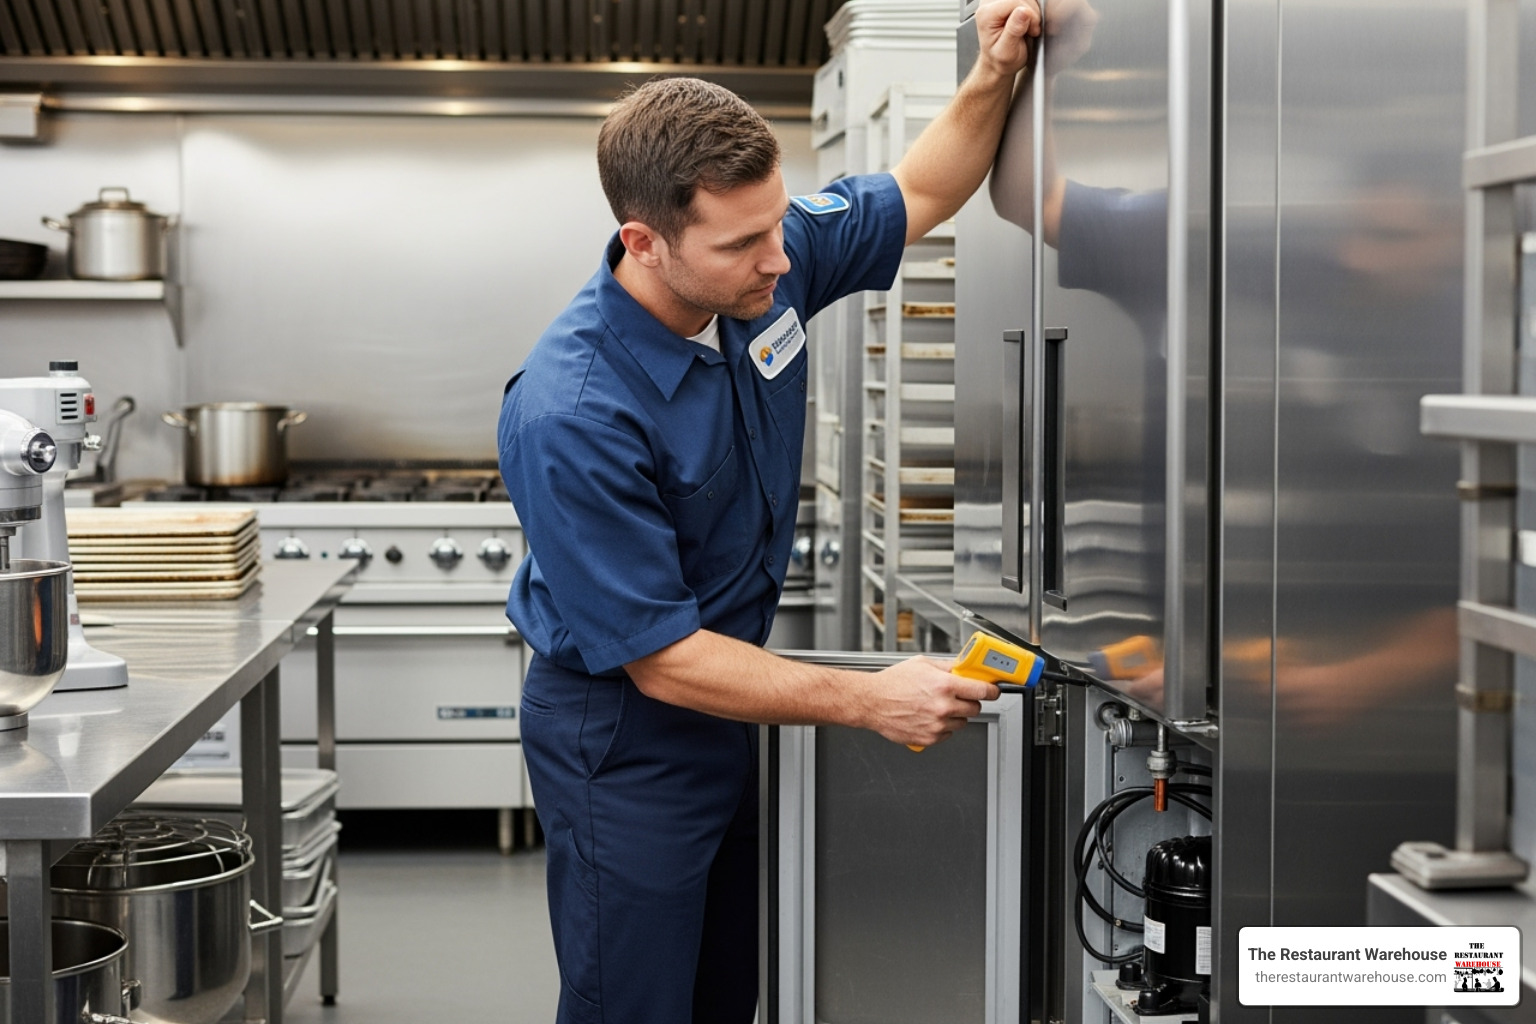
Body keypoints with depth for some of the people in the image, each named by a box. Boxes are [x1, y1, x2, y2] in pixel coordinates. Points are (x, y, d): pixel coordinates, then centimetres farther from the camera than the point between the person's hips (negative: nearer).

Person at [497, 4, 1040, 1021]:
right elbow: (661, 659, -26)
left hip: (726, 711, 7)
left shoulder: (766, 262, -12)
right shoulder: (570, 417, -33)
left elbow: (918, 195, 9)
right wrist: (870, 700, -25)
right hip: (623, 737, -7)